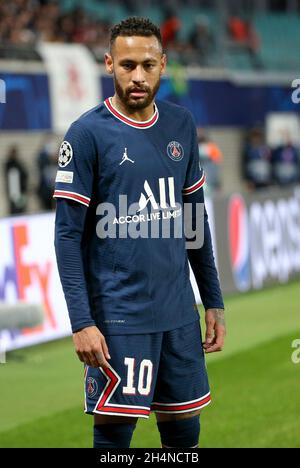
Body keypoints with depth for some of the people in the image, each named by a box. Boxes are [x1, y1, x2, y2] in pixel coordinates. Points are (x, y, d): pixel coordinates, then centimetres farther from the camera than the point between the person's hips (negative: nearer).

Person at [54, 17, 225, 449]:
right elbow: (68, 235, -9)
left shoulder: (181, 125, 8)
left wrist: (214, 301, 14)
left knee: (185, 429, 10)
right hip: (118, 317, -5)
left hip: (180, 313, 5)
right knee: (114, 430, -2)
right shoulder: (88, 133, -8)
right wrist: (81, 322, -16)